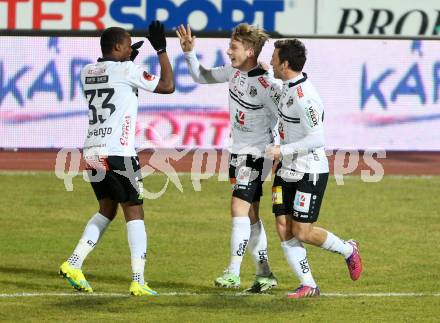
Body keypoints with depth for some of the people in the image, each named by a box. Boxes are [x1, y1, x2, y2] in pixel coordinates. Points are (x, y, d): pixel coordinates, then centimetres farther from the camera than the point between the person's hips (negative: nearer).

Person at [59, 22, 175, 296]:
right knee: (134, 213, 0)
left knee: (107, 210, 21)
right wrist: (162, 50, 6)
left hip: (92, 153, 7)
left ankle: (74, 264, 10)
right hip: (118, 154, -7)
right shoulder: (127, 71, -7)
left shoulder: (88, 72, 12)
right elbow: (167, 86, 0)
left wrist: (128, 59, 30)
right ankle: (138, 282, -5)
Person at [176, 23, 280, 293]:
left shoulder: (266, 85, -21)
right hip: (238, 152, 8)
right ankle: (265, 274, 18)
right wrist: (189, 52, 3)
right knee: (250, 214, 11)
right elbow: (202, 77, 17)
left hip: (255, 154, -8)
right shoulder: (234, 71, 2)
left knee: (239, 208, -14)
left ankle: (233, 273, -11)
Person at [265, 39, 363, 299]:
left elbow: (317, 139, -28)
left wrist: (283, 150, -26)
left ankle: (348, 250, 20)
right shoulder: (288, 87, 6)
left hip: (310, 173, -9)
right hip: (288, 170, 9)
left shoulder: (304, 97, -24)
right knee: (284, 228, 0)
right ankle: (308, 285, 5)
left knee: (302, 232, -6)